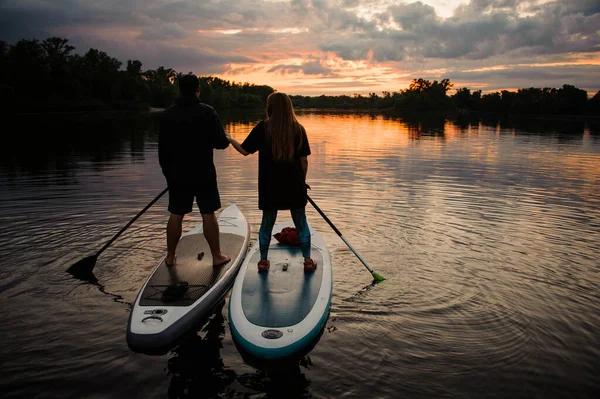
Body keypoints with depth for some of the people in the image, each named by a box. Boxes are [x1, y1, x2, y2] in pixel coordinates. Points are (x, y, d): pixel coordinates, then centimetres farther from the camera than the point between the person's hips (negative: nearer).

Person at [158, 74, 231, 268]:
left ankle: (170, 257, 20)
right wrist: (226, 140, 12)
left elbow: (162, 148, 7)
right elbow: (221, 143, -12)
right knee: (208, 214, 3)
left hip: (177, 174, 3)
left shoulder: (167, 114, 3)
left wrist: (167, 172, 17)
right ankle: (217, 256, 11)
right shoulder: (207, 112, -9)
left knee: (176, 215, 10)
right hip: (203, 174, -3)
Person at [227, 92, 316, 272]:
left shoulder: (263, 128, -6)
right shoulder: (298, 129, -2)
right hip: (294, 185, 1)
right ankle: (308, 260, 16)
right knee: (301, 222, 12)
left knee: (267, 222, 14)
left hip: (270, 185, 0)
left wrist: (230, 139, 15)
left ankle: (263, 260, 22)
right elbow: (304, 159, 0)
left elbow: (244, 150, -3)